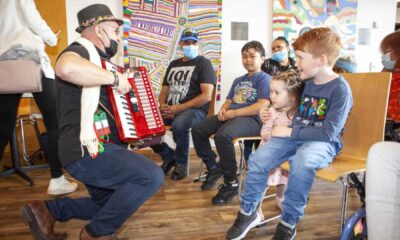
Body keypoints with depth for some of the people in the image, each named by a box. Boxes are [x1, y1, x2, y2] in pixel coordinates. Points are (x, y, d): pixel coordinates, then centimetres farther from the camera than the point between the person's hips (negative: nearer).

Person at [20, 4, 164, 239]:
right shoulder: (80, 52, -10)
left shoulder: (93, 60, 20)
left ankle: (47, 210, 19)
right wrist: (114, 78, -25)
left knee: (110, 205, 23)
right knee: (152, 176, -22)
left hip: (95, 150, 10)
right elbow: (67, 67, -38)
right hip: (88, 153, -10)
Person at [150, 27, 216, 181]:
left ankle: (181, 163, -8)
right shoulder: (173, 64, 20)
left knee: (178, 125, -37)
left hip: (195, 110, -6)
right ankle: (168, 157, 4)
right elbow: (164, 89, 22)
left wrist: (179, 108, -18)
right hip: (171, 110, 6)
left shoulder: (203, 63, 0)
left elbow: (207, 96, -12)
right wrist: (162, 105, -2)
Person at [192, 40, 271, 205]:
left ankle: (231, 182, -17)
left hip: (252, 119, -8)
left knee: (222, 135, -36)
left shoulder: (264, 78, 1)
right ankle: (213, 168, 8)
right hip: (231, 116, 8)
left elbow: (262, 106, -13)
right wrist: (223, 110, -4)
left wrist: (233, 113, -17)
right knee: (197, 130, -9)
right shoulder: (238, 80, 26)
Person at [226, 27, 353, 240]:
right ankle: (248, 212, 4)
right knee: (257, 159, -14)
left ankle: (288, 223, -19)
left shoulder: (340, 88, -13)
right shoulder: (307, 82, 9)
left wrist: (291, 132, -17)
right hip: (296, 136, 6)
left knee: (301, 161, -39)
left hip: (323, 142, -6)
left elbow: (329, 132, -19)